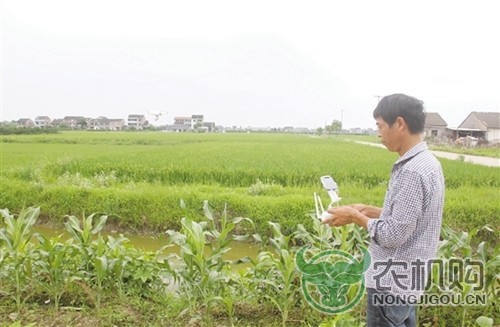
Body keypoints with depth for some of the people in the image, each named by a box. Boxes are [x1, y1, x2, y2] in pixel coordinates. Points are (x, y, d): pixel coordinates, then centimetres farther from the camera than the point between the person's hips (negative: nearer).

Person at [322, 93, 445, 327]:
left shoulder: (412, 172, -25)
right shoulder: (425, 162, 7)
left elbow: (394, 235, -24)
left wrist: (355, 217, -12)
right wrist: (368, 211, 7)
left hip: (392, 283, -10)